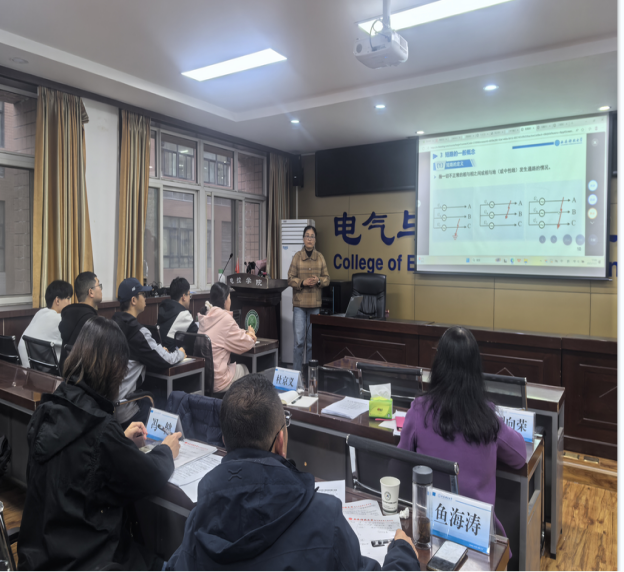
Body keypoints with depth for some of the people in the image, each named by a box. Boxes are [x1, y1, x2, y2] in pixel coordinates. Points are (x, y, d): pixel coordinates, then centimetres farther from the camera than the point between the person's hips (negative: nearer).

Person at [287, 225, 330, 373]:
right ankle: (297, 371, 8)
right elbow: (290, 279, -2)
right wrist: (303, 282, -18)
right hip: (299, 303, -3)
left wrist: (318, 281, -12)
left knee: (312, 340, 11)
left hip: (315, 304, 3)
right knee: (299, 340, -4)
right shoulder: (297, 256, -4)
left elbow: (327, 278, 7)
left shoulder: (320, 257, 4)